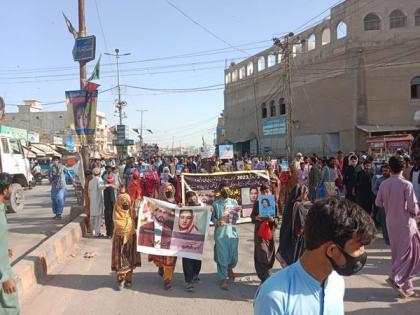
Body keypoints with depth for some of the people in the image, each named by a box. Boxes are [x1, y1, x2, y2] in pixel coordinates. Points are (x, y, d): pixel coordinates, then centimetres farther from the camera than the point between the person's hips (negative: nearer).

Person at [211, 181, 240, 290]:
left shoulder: (234, 202, 10)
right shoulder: (216, 203, 4)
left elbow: (236, 218, 11)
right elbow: (212, 217, 5)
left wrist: (236, 213, -10)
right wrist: (217, 222, -15)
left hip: (232, 231, 2)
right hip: (220, 232, -2)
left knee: (233, 255, 7)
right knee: (222, 256, -2)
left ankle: (230, 268, 39)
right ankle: (223, 279, 9)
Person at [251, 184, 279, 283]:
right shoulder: (257, 203, 2)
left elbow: (277, 219, -2)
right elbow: (252, 217, 5)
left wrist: (272, 220, -23)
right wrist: (257, 218, -16)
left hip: (270, 232, 2)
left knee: (270, 256, 12)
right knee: (262, 256, -7)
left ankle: (266, 275, 34)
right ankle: (265, 279, -2)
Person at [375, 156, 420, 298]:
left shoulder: (384, 184, -2)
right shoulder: (406, 184, -17)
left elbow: (378, 203, 7)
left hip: (391, 223, 6)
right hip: (405, 222, -5)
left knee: (398, 254, 14)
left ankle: (406, 287, 22)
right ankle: (395, 278, -4)